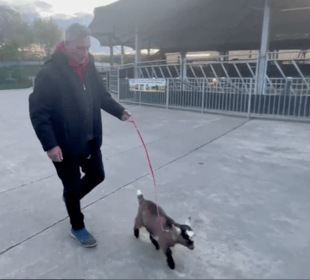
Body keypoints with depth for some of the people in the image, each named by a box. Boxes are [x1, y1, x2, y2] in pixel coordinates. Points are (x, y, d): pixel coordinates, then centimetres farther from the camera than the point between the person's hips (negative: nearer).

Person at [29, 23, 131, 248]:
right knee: (72, 186, 9)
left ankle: (71, 196, 48)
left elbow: (102, 96, 12)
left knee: (97, 175, 19)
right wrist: (49, 144, -23)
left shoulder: (90, 68, 2)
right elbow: (38, 111, -18)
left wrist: (119, 111, -4)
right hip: (65, 144, -6)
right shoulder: (49, 72, -18)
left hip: (90, 140, 6)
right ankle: (77, 228, 32)